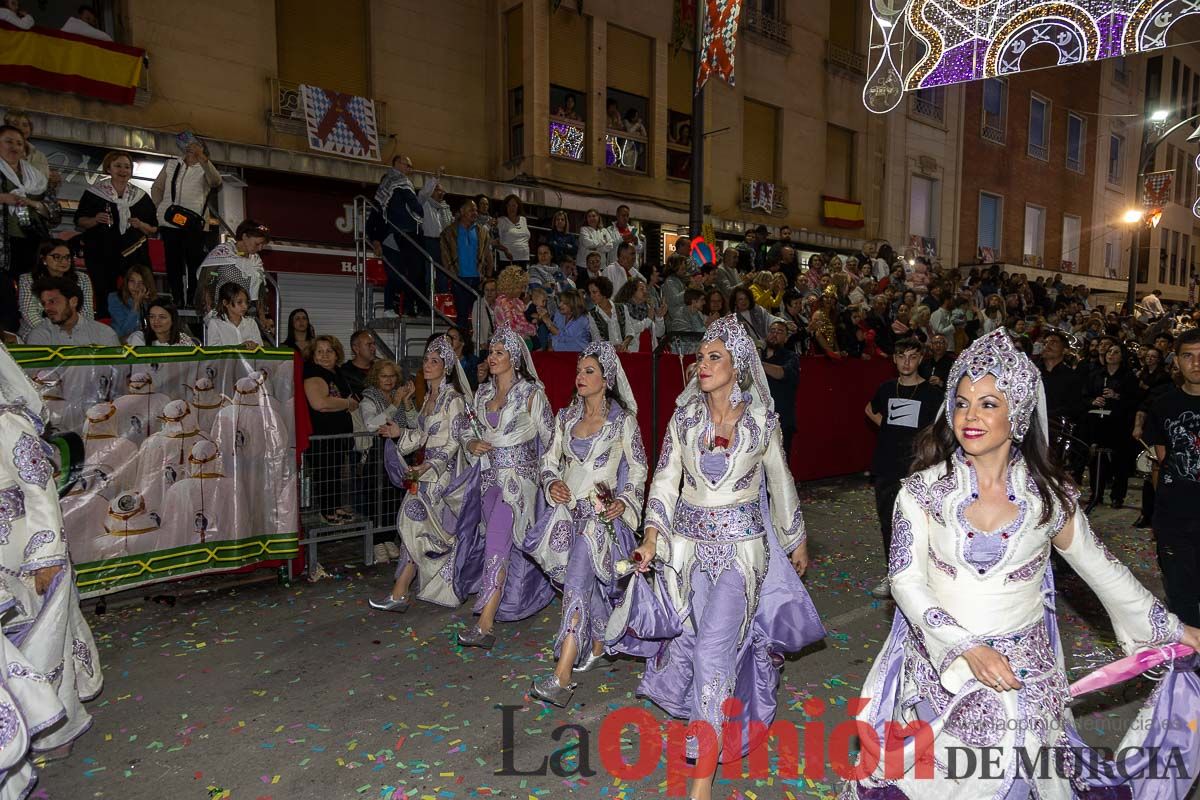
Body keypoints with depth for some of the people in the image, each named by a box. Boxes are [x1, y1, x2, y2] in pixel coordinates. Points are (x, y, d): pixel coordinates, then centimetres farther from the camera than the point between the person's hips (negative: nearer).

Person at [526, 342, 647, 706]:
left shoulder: (622, 419, -4)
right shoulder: (566, 416, 9)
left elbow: (638, 468, 1)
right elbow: (550, 460, 14)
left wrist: (623, 502, -12)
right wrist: (552, 484, -6)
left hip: (601, 515, -5)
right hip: (568, 511, 5)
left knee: (577, 585, -17)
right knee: (589, 584, 14)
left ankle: (562, 678, -20)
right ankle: (598, 647, 36)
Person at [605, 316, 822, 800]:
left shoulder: (761, 421, -4)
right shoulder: (684, 418, 0)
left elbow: (780, 483, 8)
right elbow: (666, 479, 0)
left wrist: (797, 540, 17)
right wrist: (653, 535, -13)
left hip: (741, 544, -3)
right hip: (689, 541, 3)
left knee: (713, 648, -10)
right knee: (695, 640, 13)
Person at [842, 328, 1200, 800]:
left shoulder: (1050, 494, -5)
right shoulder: (923, 489, -10)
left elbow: (1099, 566, 9)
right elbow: (905, 580, -11)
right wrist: (966, 648, -21)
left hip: (1023, 673, 1)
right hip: (937, 671, -1)